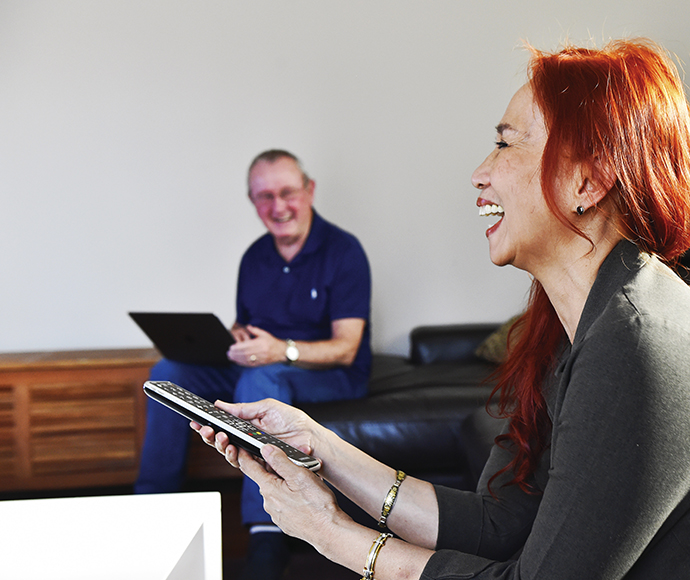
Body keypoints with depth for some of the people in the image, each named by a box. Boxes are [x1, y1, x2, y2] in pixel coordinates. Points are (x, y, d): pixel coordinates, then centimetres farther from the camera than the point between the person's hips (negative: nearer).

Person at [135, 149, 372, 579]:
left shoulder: (344, 251, -11)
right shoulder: (255, 257, 8)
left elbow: (345, 348, -17)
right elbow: (244, 329, 17)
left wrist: (282, 351, -34)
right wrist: (231, 338, -10)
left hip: (331, 375, -6)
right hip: (262, 368, 6)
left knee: (260, 378, -38)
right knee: (169, 372, -12)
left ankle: (266, 528, -40)